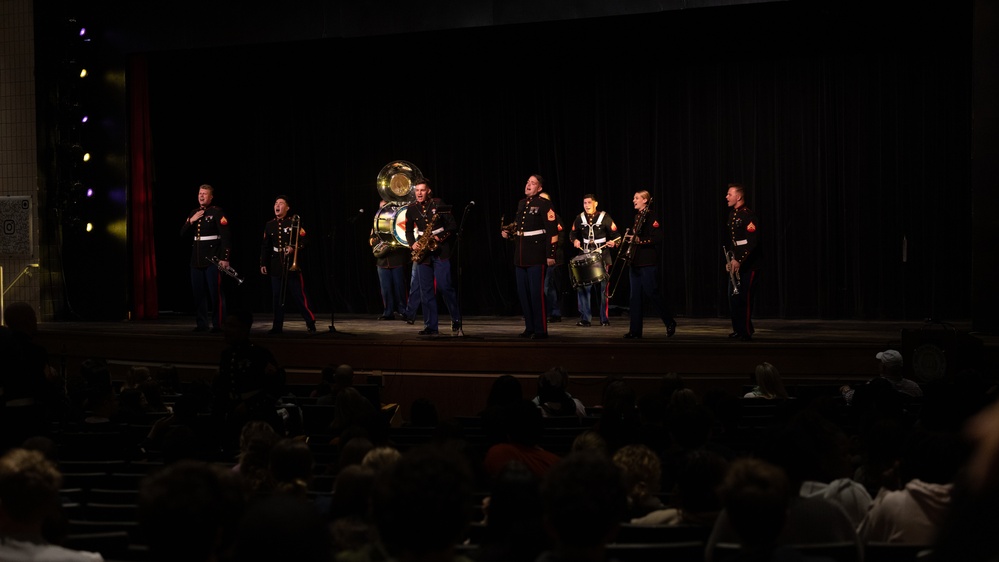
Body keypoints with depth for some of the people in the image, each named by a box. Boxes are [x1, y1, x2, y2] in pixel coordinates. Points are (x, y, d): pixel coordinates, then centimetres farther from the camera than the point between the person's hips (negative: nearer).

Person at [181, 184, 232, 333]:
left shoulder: (217, 212, -5)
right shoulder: (193, 213, 15)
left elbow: (225, 236, -11)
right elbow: (182, 233, 14)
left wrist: (225, 258, -18)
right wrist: (191, 221, -4)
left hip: (213, 259, -6)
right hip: (196, 259, 6)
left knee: (215, 292, -5)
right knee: (198, 293, 7)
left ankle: (218, 324, -1)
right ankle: (201, 324, 14)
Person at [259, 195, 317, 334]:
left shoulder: (295, 222, -2)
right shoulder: (269, 225, 9)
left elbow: (303, 241, -5)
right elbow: (265, 246, 12)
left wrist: (293, 248, -23)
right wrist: (263, 264, 6)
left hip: (292, 265, -4)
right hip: (276, 266, 4)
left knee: (300, 296, -4)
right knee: (277, 297, 4)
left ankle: (310, 323, 2)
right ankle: (277, 326, 9)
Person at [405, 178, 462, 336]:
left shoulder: (439, 204, -3)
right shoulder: (411, 209, 8)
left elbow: (452, 225, -4)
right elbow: (408, 231, 14)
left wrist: (440, 237, -17)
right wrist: (413, 244, -4)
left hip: (440, 250, -4)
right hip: (422, 252, 4)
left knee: (444, 286, -10)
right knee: (426, 291, 1)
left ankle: (456, 321, 7)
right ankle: (431, 327, 4)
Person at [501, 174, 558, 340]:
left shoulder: (544, 204, -8)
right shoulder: (521, 203, 15)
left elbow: (553, 231, -12)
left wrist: (550, 255, -16)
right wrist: (508, 232, 5)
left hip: (537, 255, -7)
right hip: (521, 255, 7)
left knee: (537, 292, -7)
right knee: (523, 292, 9)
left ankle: (541, 329, 0)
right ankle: (530, 327, 18)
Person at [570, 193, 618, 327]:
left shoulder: (605, 218, -1)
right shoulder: (579, 219, 7)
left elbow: (615, 233, 1)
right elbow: (573, 233, 18)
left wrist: (613, 242, -19)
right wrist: (575, 241, -3)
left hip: (602, 257, -2)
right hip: (584, 256, 2)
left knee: (602, 288, 0)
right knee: (582, 287, -5)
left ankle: (604, 319, 8)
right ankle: (584, 318, 1)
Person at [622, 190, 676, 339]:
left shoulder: (651, 217, -9)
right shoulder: (637, 217, 17)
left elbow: (658, 238, -17)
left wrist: (640, 241, -21)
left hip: (648, 263, -8)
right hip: (636, 263, 8)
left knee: (652, 294, -5)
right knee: (635, 298, 5)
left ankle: (670, 323, 11)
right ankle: (635, 331, 6)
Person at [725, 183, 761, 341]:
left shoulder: (748, 215, -14)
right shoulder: (732, 215, 14)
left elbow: (752, 242, -21)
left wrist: (739, 261, -23)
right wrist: (729, 260, 12)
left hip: (748, 265, -9)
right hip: (736, 264, 9)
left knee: (744, 298, -7)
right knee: (733, 298, 9)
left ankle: (746, 332, 0)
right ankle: (738, 329, 19)